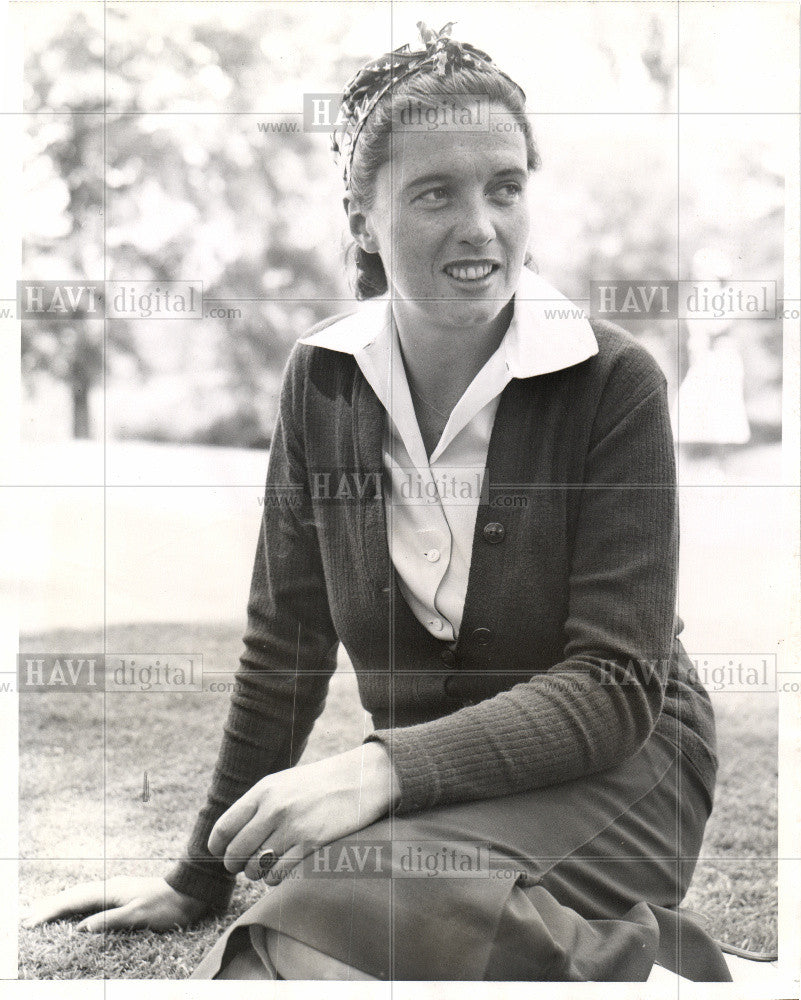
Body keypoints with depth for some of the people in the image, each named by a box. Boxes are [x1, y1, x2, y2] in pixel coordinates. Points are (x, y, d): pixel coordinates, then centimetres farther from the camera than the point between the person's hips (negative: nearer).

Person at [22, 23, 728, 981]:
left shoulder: (614, 385, -12)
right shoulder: (321, 379, 0)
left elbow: (617, 684, -15)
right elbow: (286, 647, 7)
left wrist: (386, 767, -29)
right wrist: (199, 879, 9)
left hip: (610, 769, -6)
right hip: (429, 785, 6)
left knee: (347, 909, -34)